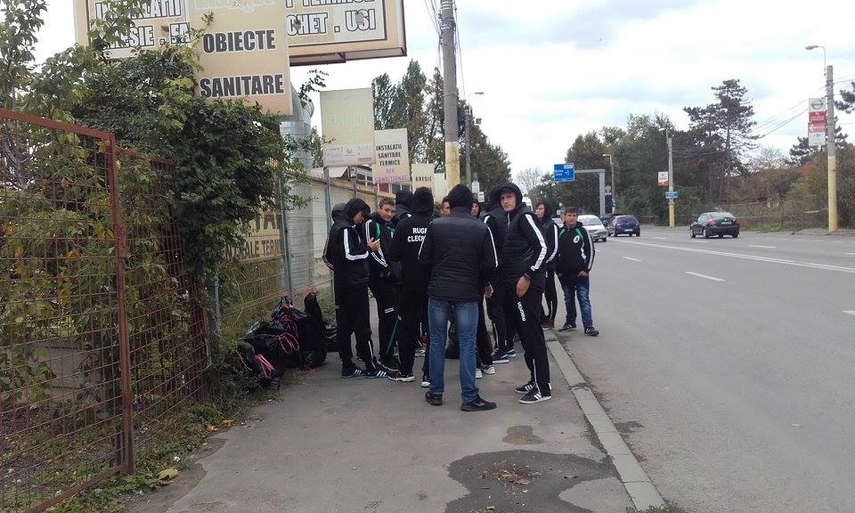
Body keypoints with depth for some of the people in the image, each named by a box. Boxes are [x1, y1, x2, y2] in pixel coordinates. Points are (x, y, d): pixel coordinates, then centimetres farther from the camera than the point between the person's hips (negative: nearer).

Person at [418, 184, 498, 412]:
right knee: (467, 345, 4)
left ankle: (435, 392, 20)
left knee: (437, 342, 12)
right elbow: (490, 264, -2)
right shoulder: (482, 229, -3)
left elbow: (423, 259, 1)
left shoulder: (435, 225, -2)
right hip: (468, 295, -1)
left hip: (438, 293, 1)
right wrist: (482, 284, 17)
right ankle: (469, 397, 7)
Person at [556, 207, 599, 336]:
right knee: (568, 300, 13)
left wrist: (587, 269, -7)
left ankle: (588, 326, -4)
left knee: (584, 300, -5)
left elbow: (590, 250, -1)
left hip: (580, 273, -3)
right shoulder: (560, 232, 6)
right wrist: (557, 270, 4)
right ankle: (570, 322, 25)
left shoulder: (582, 231, -2)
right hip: (564, 274, 3)